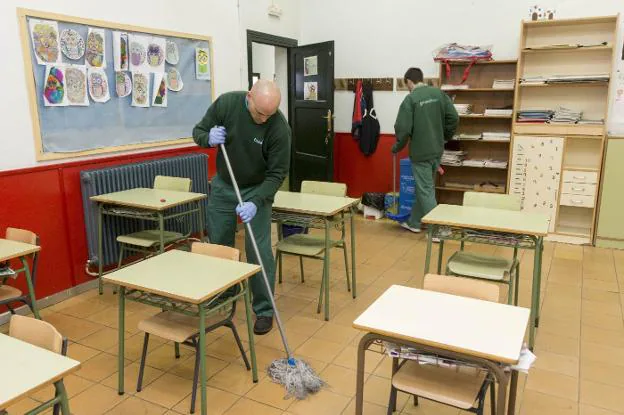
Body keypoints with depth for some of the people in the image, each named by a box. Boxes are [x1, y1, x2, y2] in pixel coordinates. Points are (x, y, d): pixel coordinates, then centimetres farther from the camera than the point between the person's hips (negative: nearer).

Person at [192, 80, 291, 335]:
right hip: (222, 186, 3)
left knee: (258, 250, -7)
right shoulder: (226, 103, -17)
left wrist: (255, 202, -32)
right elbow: (199, 132, -4)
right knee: (218, 245, 10)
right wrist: (209, 138, -27)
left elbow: (277, 173, -20)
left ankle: (264, 310, 8)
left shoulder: (279, 127, -25)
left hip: (257, 190, -3)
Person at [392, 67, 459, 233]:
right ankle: (414, 222, 29)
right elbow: (454, 118, 3)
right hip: (437, 150, 6)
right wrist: (445, 137, 17)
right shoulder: (439, 93, 5)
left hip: (420, 152, -6)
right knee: (423, 187, 17)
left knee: (426, 191, 1)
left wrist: (398, 146, 2)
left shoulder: (410, 99, -12)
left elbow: (403, 128, -15)